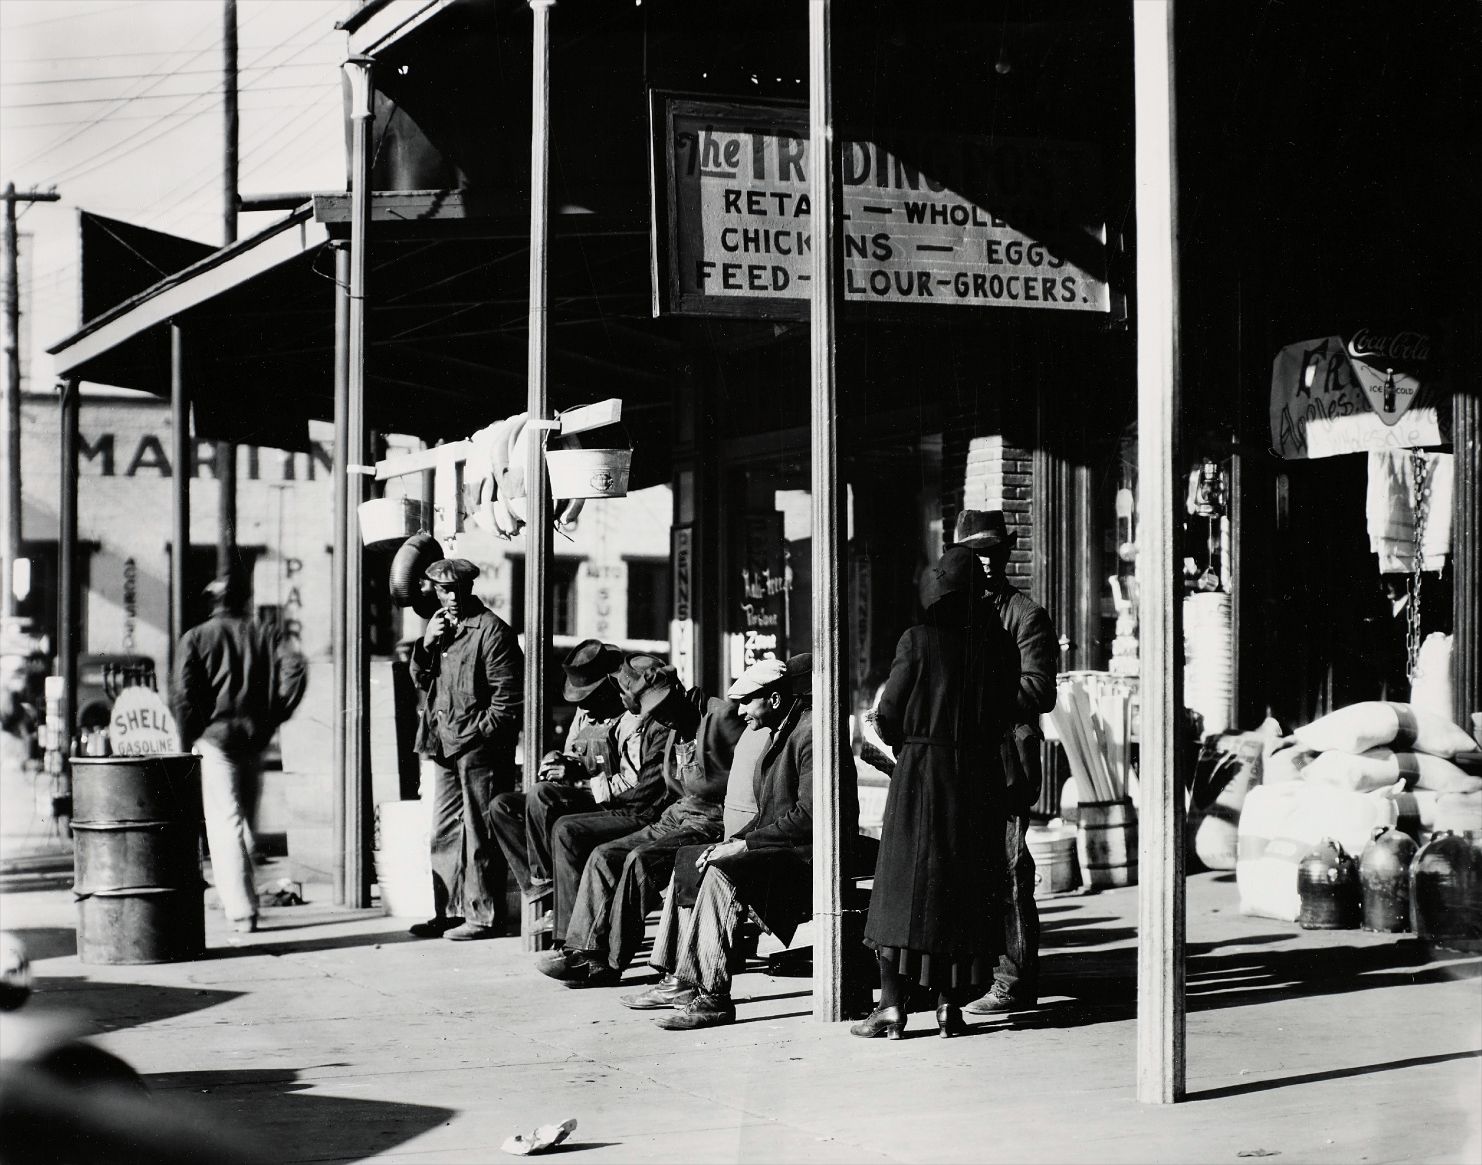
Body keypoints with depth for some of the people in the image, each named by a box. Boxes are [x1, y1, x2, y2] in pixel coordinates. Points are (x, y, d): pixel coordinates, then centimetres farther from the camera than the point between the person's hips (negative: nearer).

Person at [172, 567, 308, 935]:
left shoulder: (195, 638, 1)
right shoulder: (264, 633, 7)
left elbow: (183, 694, -10)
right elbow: (296, 667, -8)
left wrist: (189, 741, -2)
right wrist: (274, 715, 0)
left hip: (214, 738, -3)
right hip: (254, 738, 3)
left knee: (225, 823, -4)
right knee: (242, 818, 18)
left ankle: (241, 911, -12)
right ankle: (242, 898, 21)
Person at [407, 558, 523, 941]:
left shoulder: (491, 629, -9)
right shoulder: (438, 624, 16)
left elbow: (508, 694, -12)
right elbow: (420, 680, 15)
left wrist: (481, 734, -13)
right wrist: (427, 644, -1)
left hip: (480, 746, -8)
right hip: (445, 744, 8)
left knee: (481, 833, -4)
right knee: (444, 832, 12)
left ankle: (483, 916, 0)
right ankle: (448, 912, 19)